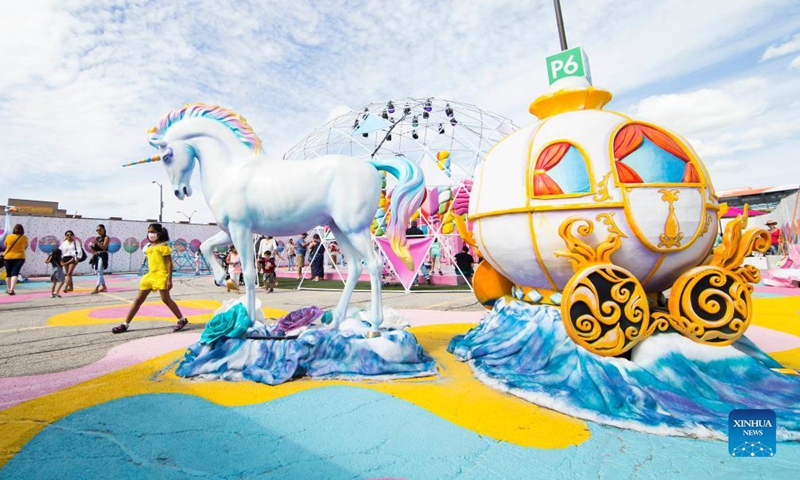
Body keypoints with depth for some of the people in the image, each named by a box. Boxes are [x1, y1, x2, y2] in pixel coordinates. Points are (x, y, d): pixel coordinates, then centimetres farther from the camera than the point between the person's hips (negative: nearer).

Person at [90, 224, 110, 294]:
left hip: (102, 256, -8)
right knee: (99, 272, 12)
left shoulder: (106, 238, -4)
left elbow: (104, 247, -15)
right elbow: (95, 248, 19)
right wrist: (92, 246, 0)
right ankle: (104, 287, 21)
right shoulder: (97, 238, 15)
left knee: (99, 272, -12)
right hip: (96, 256, 8)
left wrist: (96, 242, -20)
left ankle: (96, 288, -15)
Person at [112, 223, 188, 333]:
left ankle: (182, 320, 3)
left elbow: (169, 263, -11)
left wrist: (169, 279, -17)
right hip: (150, 275, 8)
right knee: (138, 300, 10)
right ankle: (125, 324, 18)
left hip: (161, 275, -8)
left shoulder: (163, 245, -6)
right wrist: (150, 275, 21)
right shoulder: (150, 247, 17)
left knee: (166, 299, -7)